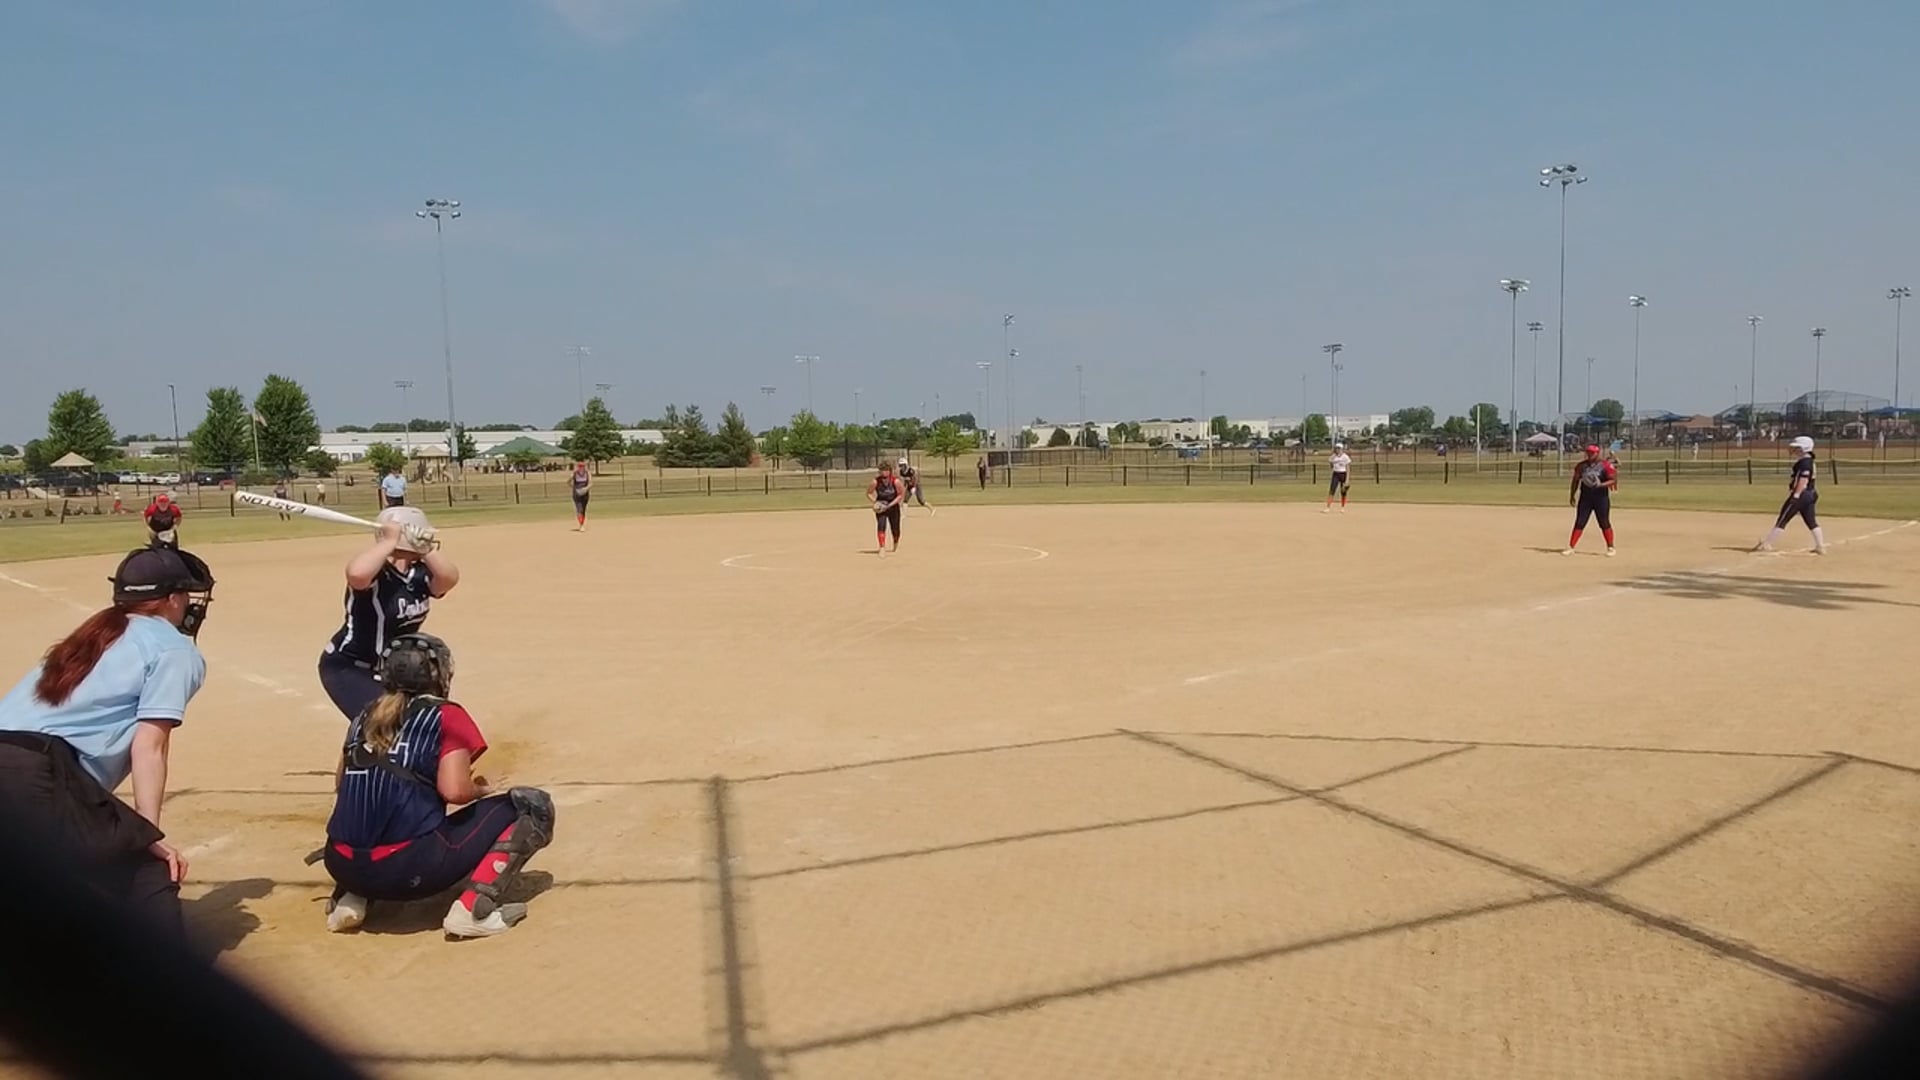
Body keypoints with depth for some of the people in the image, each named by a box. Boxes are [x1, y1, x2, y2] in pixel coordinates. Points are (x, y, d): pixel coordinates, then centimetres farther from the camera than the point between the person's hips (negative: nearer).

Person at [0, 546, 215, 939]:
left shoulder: (91, 637, 27)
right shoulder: (175, 650, 6)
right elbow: (148, 746, -4)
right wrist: (150, 835, -7)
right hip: (40, 775, -8)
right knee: (148, 876, -1)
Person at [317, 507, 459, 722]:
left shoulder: (419, 574, -5)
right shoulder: (374, 573, -25)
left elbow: (449, 578, -24)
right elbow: (356, 573, -50)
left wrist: (424, 548, -30)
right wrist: (389, 542, -38)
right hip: (348, 668, -8)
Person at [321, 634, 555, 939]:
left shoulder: (365, 717, 16)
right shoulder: (447, 716, -1)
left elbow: (342, 786, 19)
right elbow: (454, 790, -12)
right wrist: (479, 789, 9)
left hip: (342, 866, 7)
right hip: (410, 870, -7)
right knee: (534, 805, 4)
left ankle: (349, 897, 15)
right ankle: (474, 908, -11)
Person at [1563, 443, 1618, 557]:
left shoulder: (1606, 465, -6)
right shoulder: (1581, 465, 7)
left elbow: (1613, 480, -9)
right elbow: (1575, 481, 14)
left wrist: (1601, 485, -25)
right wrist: (1572, 495, 10)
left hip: (1601, 498, -3)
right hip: (1585, 497, 3)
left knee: (1604, 523, 3)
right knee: (1579, 523, 2)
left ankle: (1610, 548, 14)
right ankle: (1571, 547, 3)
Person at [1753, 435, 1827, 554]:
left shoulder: (1804, 462, -16)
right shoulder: (1808, 461, 16)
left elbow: (1803, 480, -23)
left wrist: (1796, 495, -25)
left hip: (1800, 494, -10)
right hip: (1810, 494, 10)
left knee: (1783, 519, -6)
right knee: (1811, 521, 11)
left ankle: (1766, 544, -2)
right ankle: (1821, 547, 10)